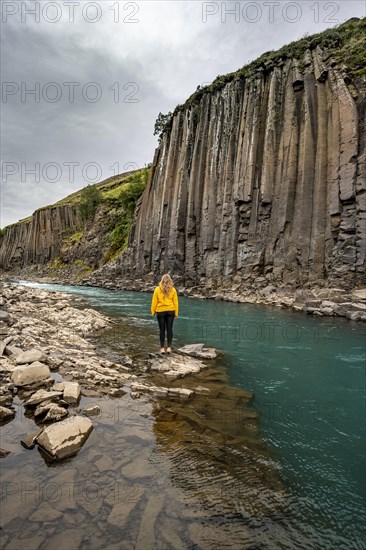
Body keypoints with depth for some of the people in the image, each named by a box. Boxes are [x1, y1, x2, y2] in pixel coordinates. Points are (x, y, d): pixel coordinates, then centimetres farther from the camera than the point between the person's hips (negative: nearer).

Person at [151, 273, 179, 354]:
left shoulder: (157, 289, -6)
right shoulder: (173, 290, -3)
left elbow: (154, 301, -3)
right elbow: (175, 302, 0)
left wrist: (153, 312, 7)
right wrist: (176, 313, 8)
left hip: (160, 312, -1)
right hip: (170, 311, 1)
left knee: (162, 330, 6)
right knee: (169, 329, 7)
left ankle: (162, 348, 10)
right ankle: (169, 347, 6)